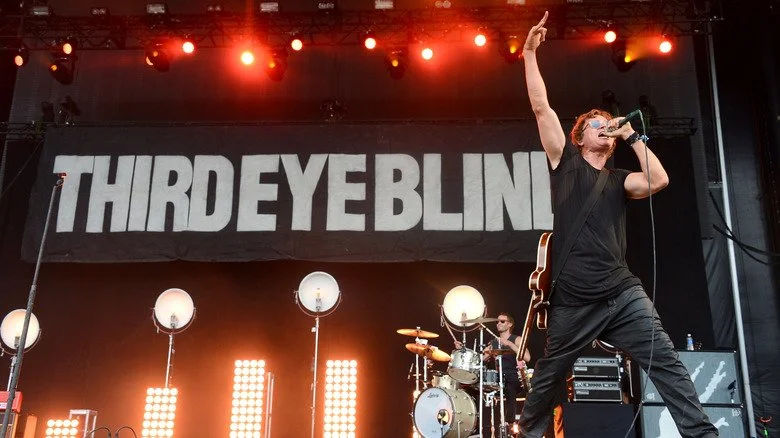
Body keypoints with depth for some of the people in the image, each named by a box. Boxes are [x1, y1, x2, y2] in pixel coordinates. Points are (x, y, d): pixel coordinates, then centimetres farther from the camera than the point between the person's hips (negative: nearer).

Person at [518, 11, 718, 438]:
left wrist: (633, 136, 2)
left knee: (666, 363, -8)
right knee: (547, 378, 10)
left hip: (622, 293, 3)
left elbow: (659, 179, -5)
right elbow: (541, 108, 1)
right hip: (573, 302, -2)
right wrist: (530, 54, 0)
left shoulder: (619, 179, 15)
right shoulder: (565, 163, 7)